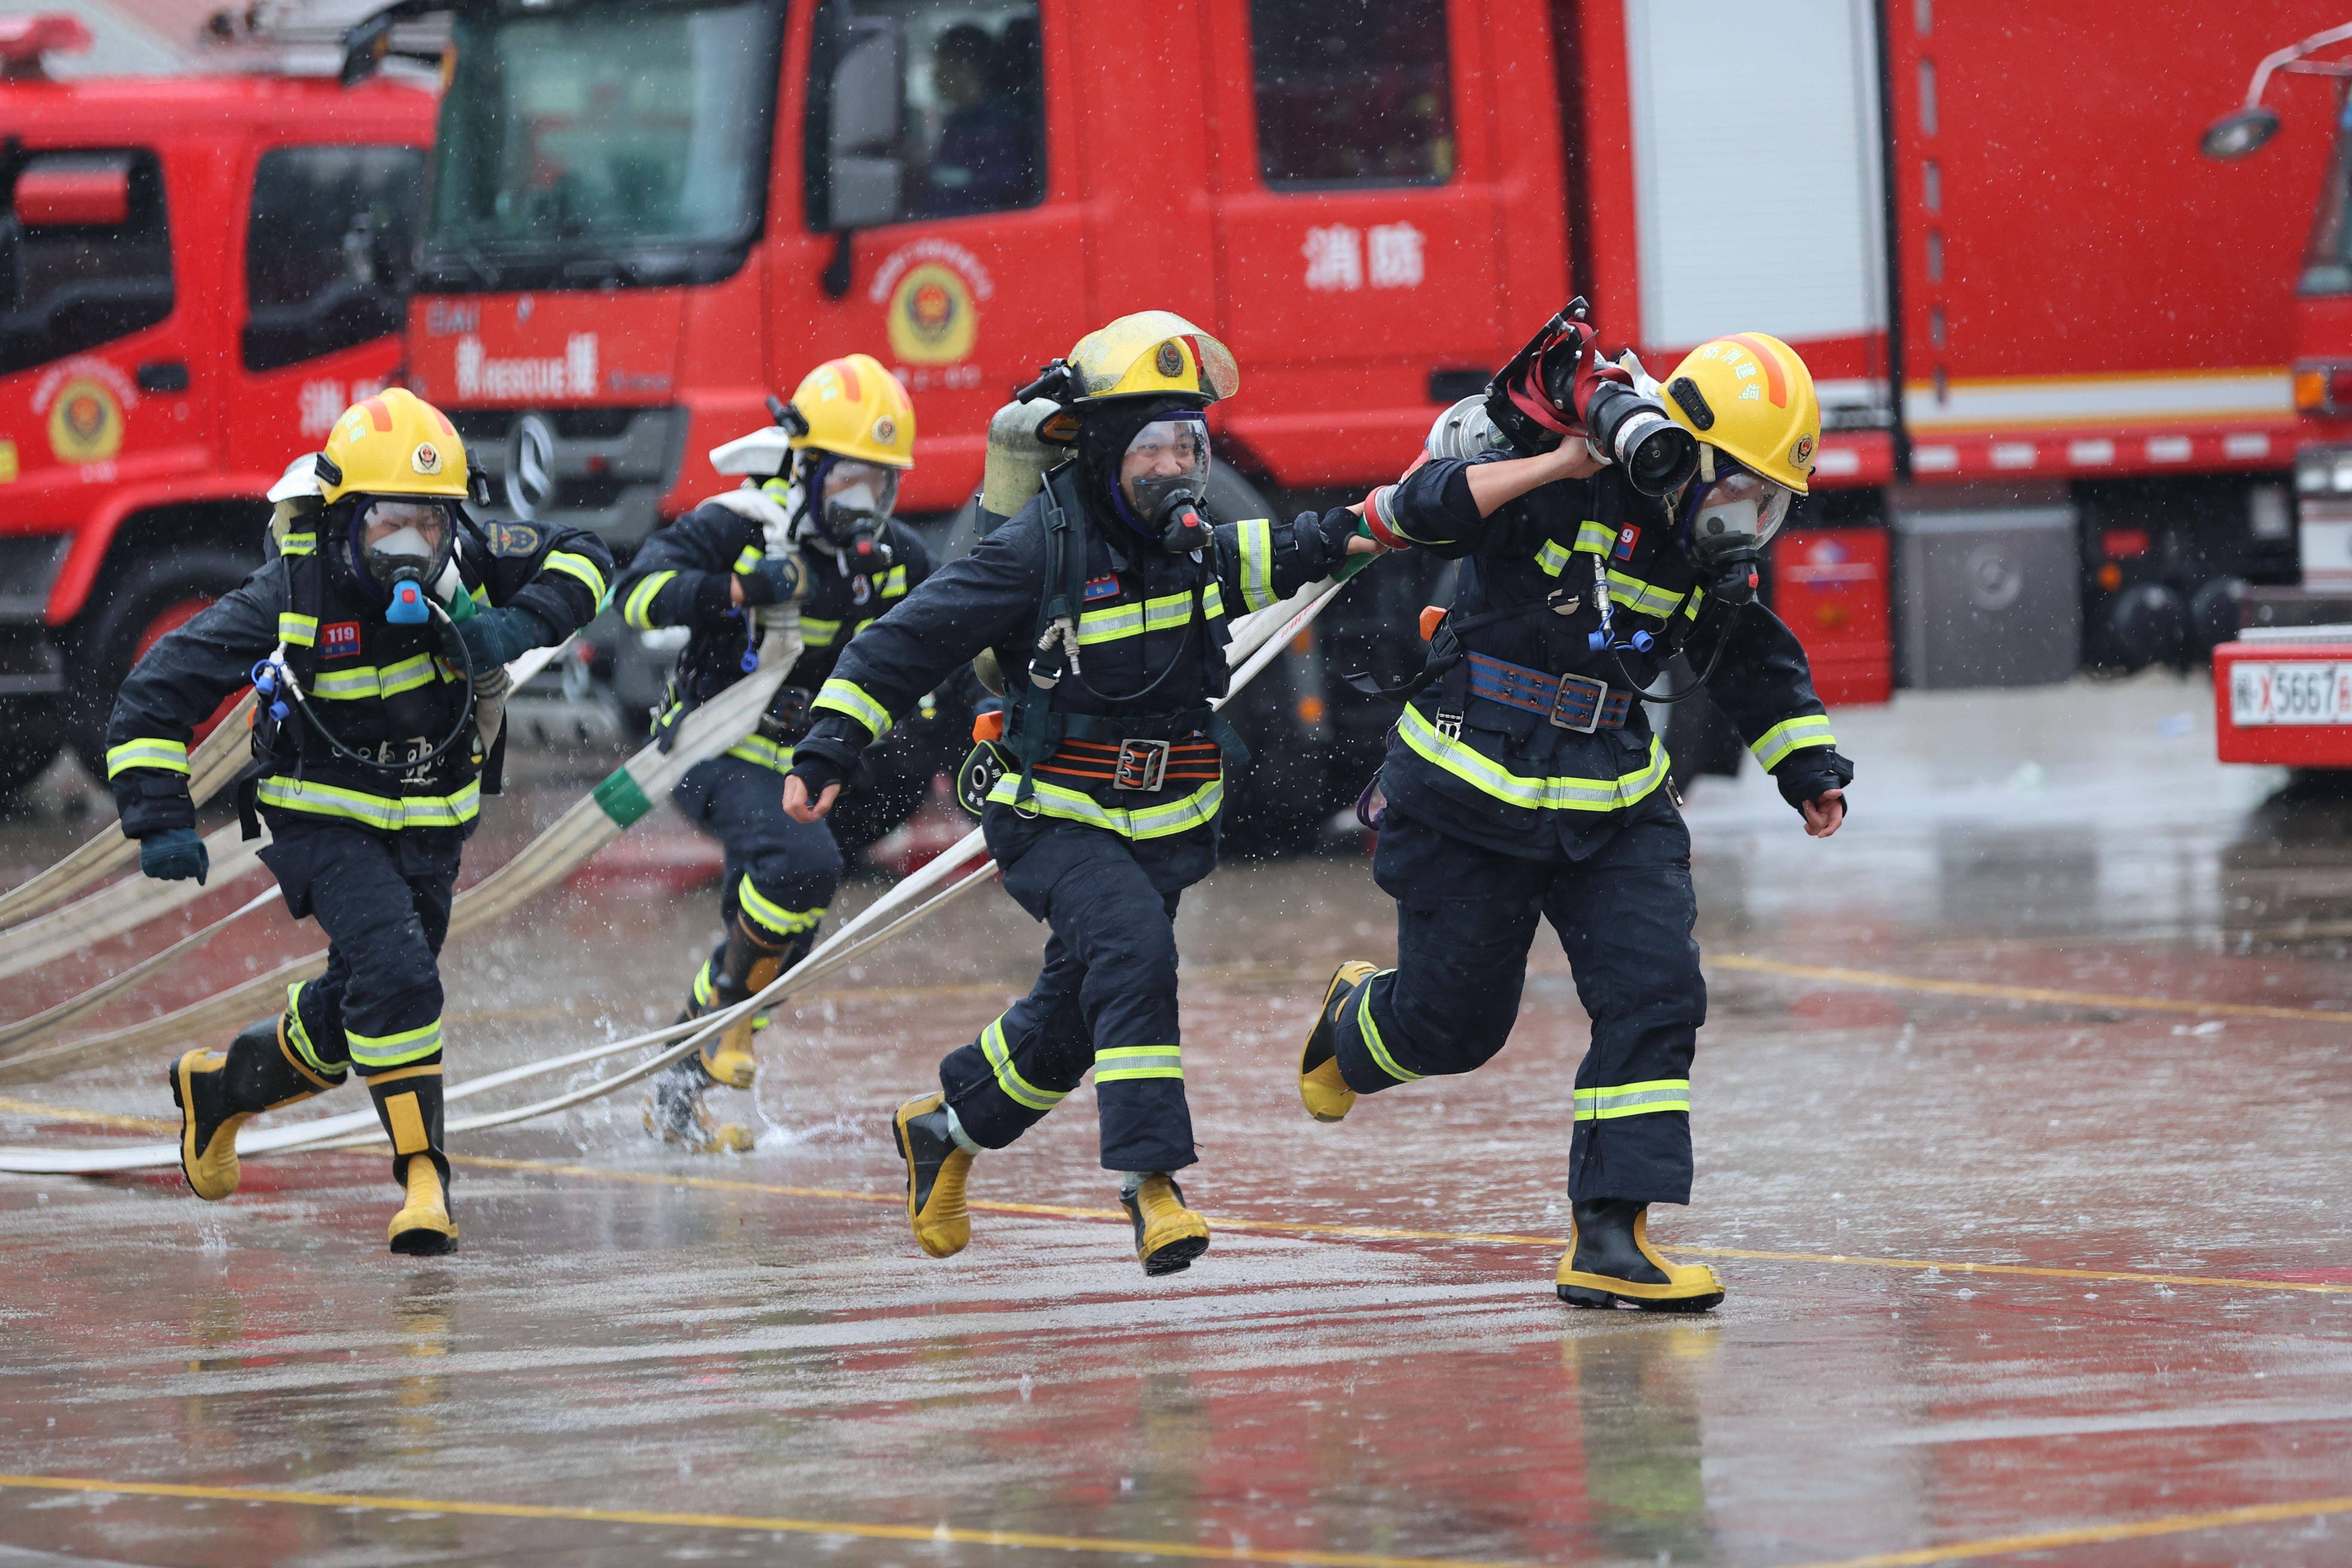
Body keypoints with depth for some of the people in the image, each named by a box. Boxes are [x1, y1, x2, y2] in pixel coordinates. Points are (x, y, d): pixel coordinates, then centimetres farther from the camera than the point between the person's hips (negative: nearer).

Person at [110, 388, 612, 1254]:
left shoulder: (466, 563, -12)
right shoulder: (293, 592, -22)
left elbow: (584, 558, -1)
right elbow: (157, 693, -16)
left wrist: (519, 628, -20)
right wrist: (161, 819, -22)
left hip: (433, 826, 5)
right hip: (327, 820, -5)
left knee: (345, 1019, 14)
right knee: (396, 973, -28)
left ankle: (216, 1087, 41)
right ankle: (422, 1172, -20)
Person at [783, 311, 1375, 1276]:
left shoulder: (1188, 543, 1)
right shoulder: (1040, 550, -18)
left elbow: (1240, 562, 27)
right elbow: (907, 642, -13)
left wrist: (1332, 541, 11)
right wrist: (830, 745, -18)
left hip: (1161, 826, 7)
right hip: (1057, 823, -7)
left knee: (1073, 1020, 16)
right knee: (1134, 952, -30)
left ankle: (946, 1125, 42)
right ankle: (1149, 1179, -31)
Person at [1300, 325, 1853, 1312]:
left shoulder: (1711, 556, 4)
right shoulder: (1558, 487, -17)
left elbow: (1754, 659, 20)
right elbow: (1420, 512, -29)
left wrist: (1807, 765, 13)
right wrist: (1551, 466, -37)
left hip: (1611, 807, 6)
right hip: (1471, 795, -6)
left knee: (1656, 998, -11)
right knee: (1455, 1017, 6)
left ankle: (1609, 1238, -8)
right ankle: (1352, 1027, 43)